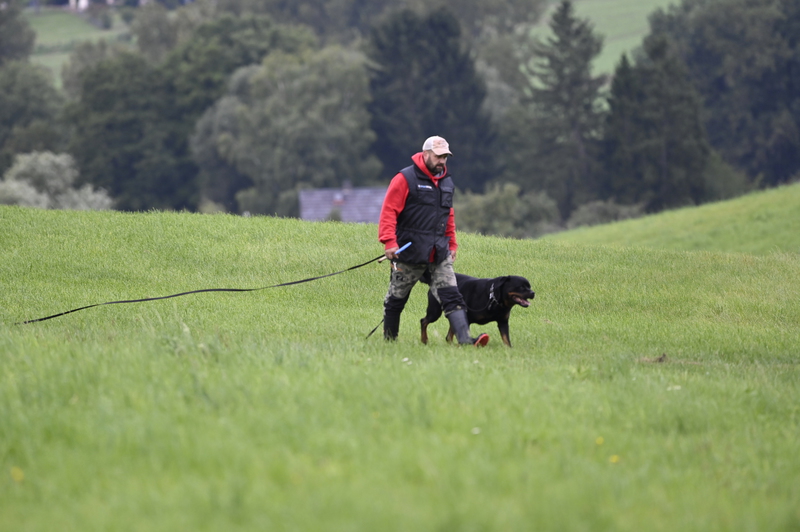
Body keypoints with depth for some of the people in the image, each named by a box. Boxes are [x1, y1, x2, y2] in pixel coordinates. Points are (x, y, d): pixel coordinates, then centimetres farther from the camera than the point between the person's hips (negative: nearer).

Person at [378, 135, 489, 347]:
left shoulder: (447, 182, 14)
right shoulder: (406, 179, -8)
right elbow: (389, 211, -12)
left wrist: (452, 243, 22)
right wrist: (389, 241, -22)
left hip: (439, 254, 5)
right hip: (410, 253, -5)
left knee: (451, 295, -9)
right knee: (396, 298, 7)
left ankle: (464, 338, -19)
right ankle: (389, 340, 22)